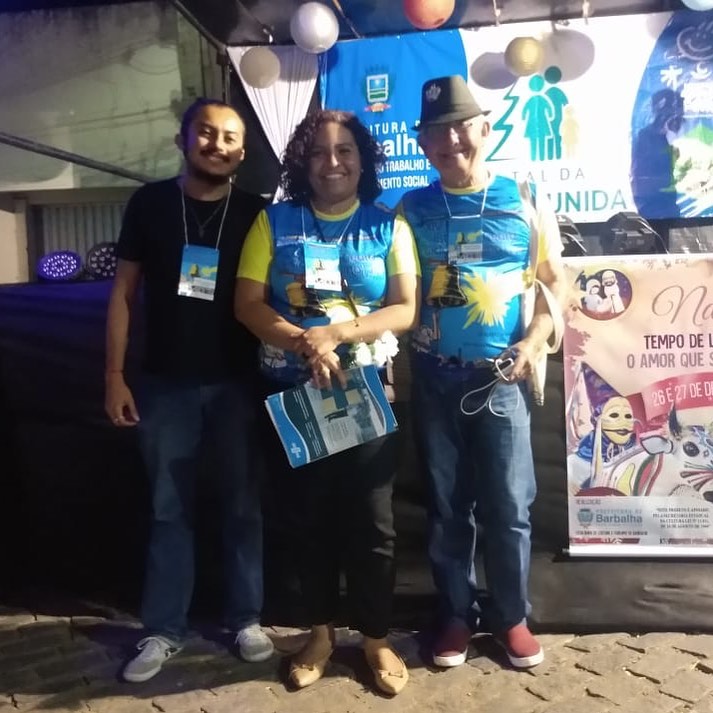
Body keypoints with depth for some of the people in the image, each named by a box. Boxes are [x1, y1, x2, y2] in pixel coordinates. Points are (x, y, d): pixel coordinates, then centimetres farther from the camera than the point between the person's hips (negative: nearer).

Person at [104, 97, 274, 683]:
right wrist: (114, 375, -1)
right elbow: (124, 291, 4)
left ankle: (246, 620, 25)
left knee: (242, 504, 9)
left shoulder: (255, 213, 2)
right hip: (165, 384, 0)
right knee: (169, 509, 10)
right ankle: (164, 631, 23)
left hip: (236, 383, 0)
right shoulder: (150, 203, 3)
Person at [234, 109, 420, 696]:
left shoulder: (388, 226, 3)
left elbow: (407, 310, -5)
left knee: (372, 520, 5)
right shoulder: (275, 222, 4)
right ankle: (321, 632, 30)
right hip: (293, 392, 1)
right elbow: (248, 304, -3)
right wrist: (305, 342, -18)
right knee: (312, 518, 13)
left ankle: (377, 638, 24)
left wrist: (338, 332, -18)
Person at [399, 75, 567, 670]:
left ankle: (512, 616, 25)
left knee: (508, 506, 4)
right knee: (447, 506, 10)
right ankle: (456, 614, 27)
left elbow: (558, 281, 7)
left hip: (501, 377, -1)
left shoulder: (525, 199, 3)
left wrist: (535, 342, -7)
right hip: (435, 378, 1)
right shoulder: (412, 209, 5)